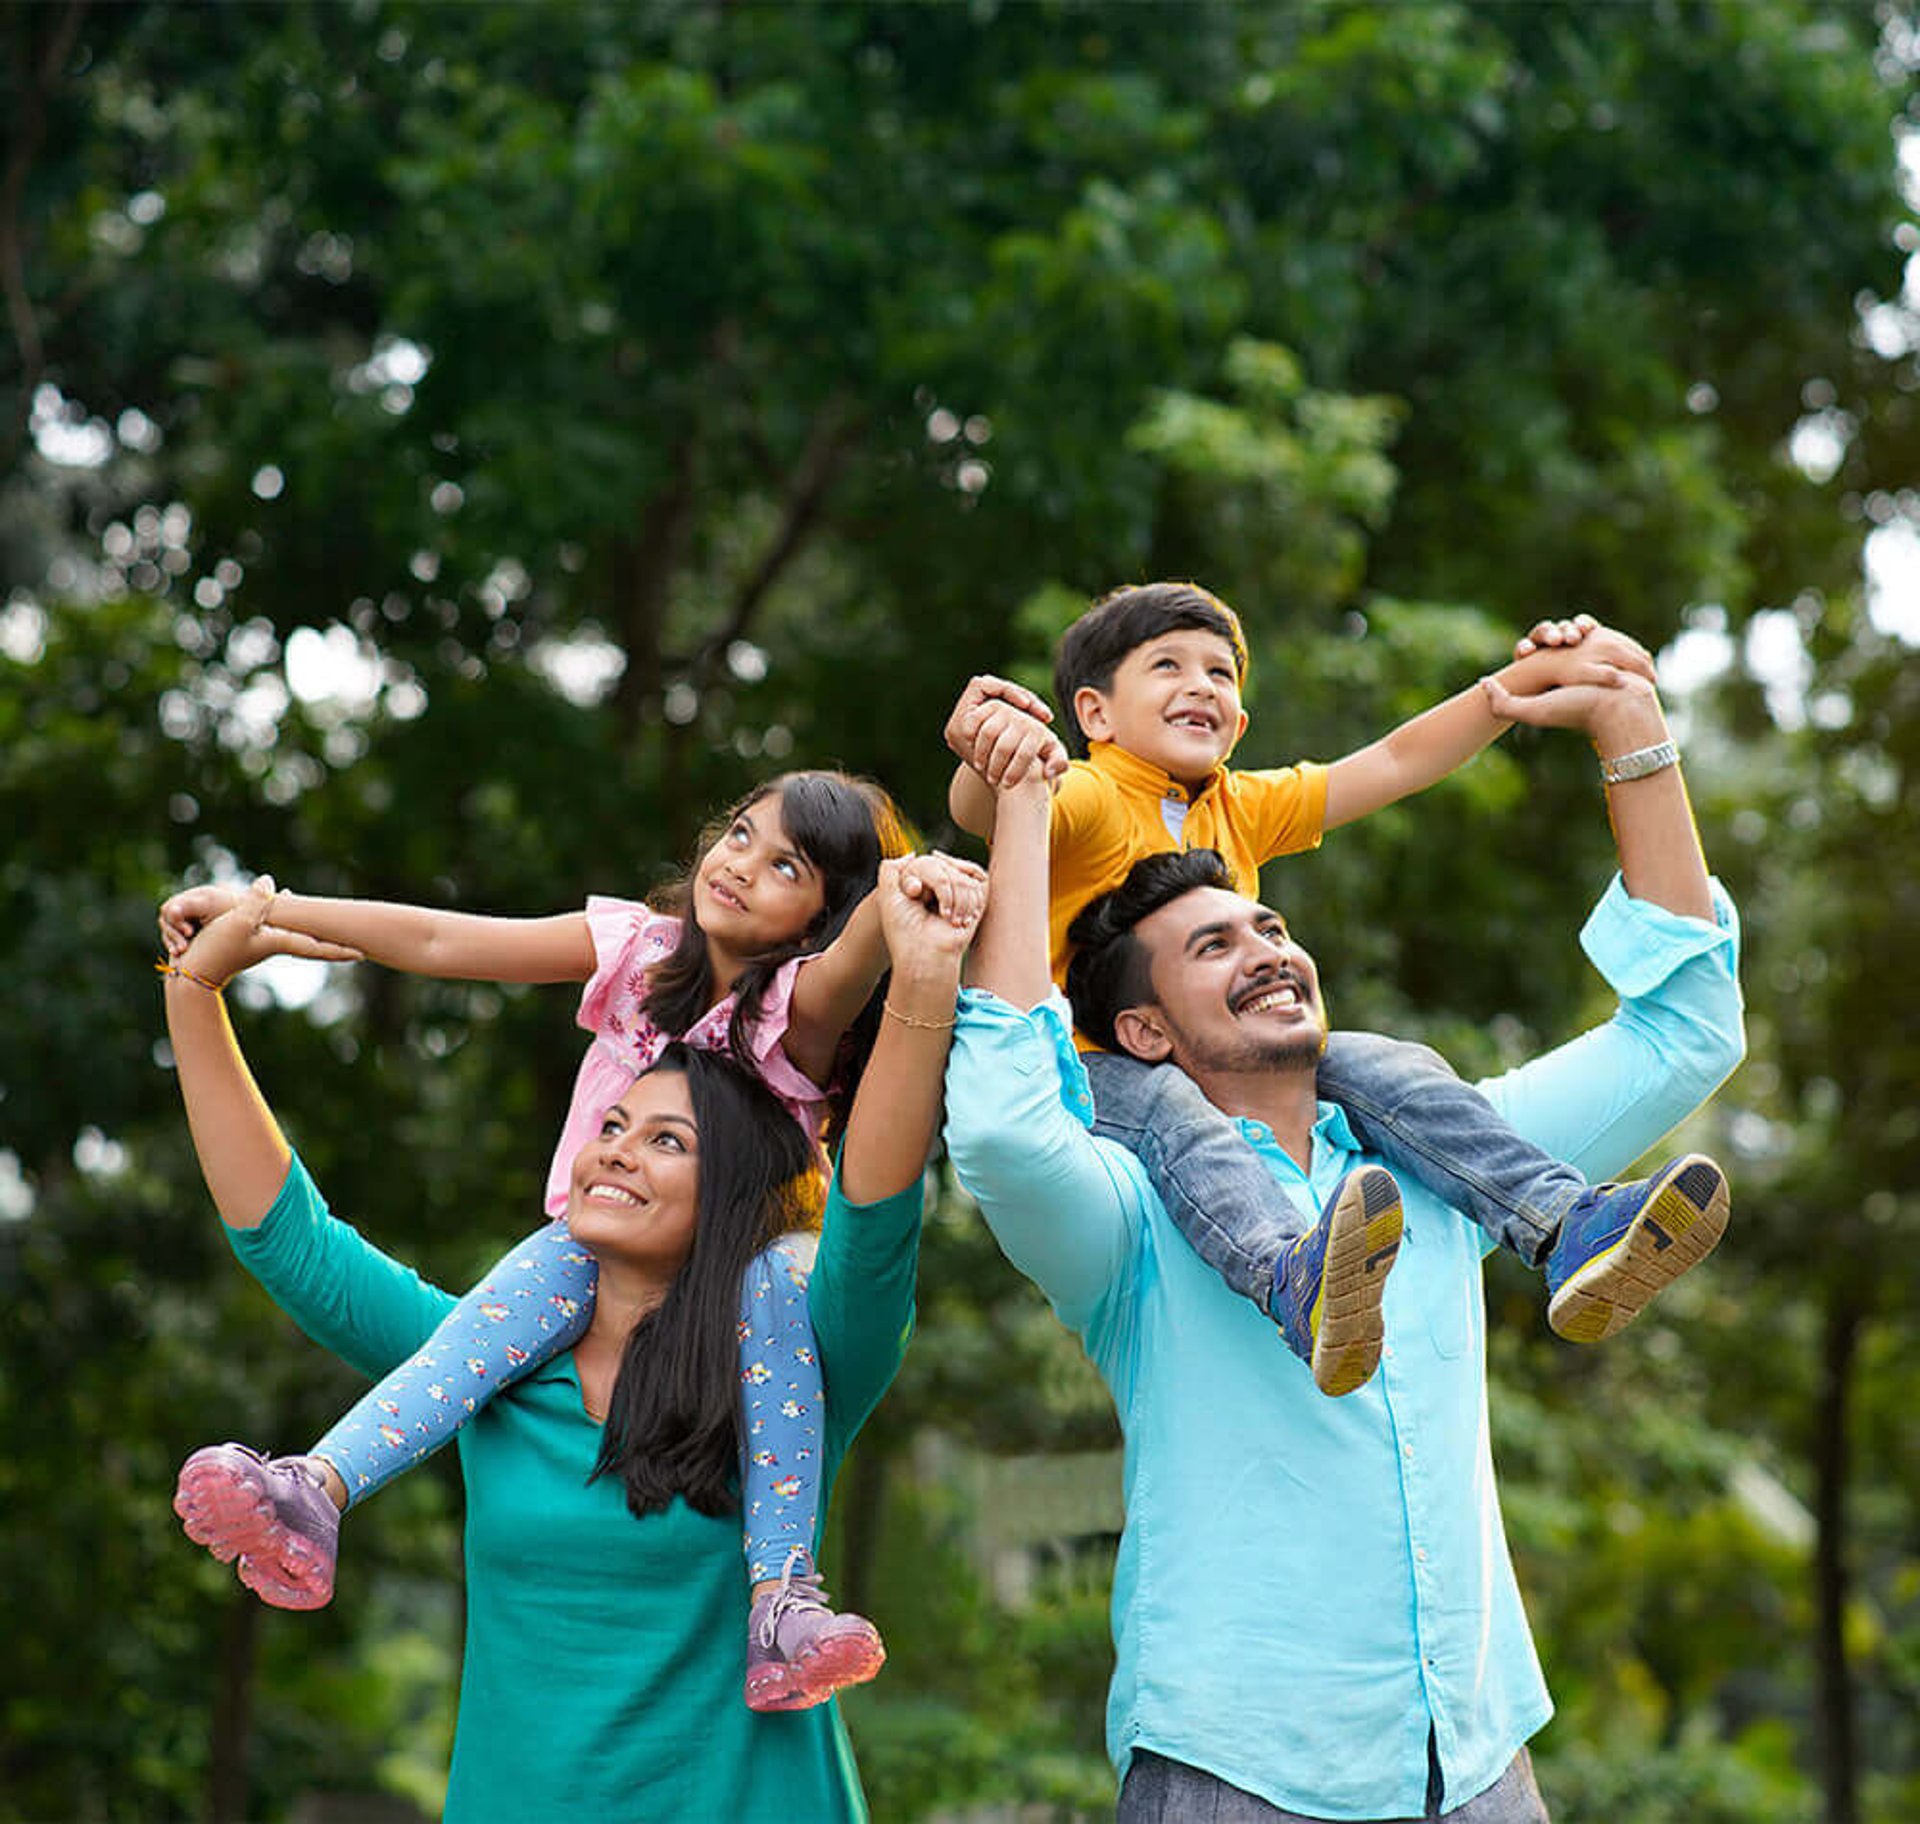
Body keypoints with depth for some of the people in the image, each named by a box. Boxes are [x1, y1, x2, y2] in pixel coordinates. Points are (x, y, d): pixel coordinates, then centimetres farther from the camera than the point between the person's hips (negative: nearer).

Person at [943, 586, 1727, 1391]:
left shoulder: (1243, 809, 19)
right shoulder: (1085, 800, -4)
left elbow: (1396, 763, 18)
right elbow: (981, 814, -28)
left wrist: (1534, 675, 10)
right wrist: (991, 758, -55)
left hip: (1229, 1068, 6)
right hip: (1096, 1069, -6)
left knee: (1385, 1067, -16)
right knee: (1170, 1106, -39)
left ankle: (1566, 1229, -31)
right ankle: (1293, 1280, -66)